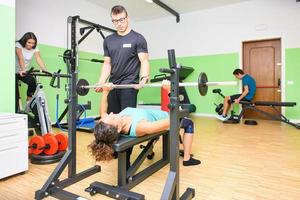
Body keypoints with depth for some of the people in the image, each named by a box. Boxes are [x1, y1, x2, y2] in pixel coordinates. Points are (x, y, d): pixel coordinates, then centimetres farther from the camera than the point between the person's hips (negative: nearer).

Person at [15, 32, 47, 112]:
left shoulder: (35, 48, -9)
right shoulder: (18, 45, -19)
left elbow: (39, 59, -24)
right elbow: (20, 58, -36)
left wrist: (45, 70, -42)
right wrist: (23, 70, -53)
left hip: (25, 71, 4)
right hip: (14, 71, -3)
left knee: (32, 81, -25)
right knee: (15, 95, -9)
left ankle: (29, 100, -5)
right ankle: (15, 112, 4)